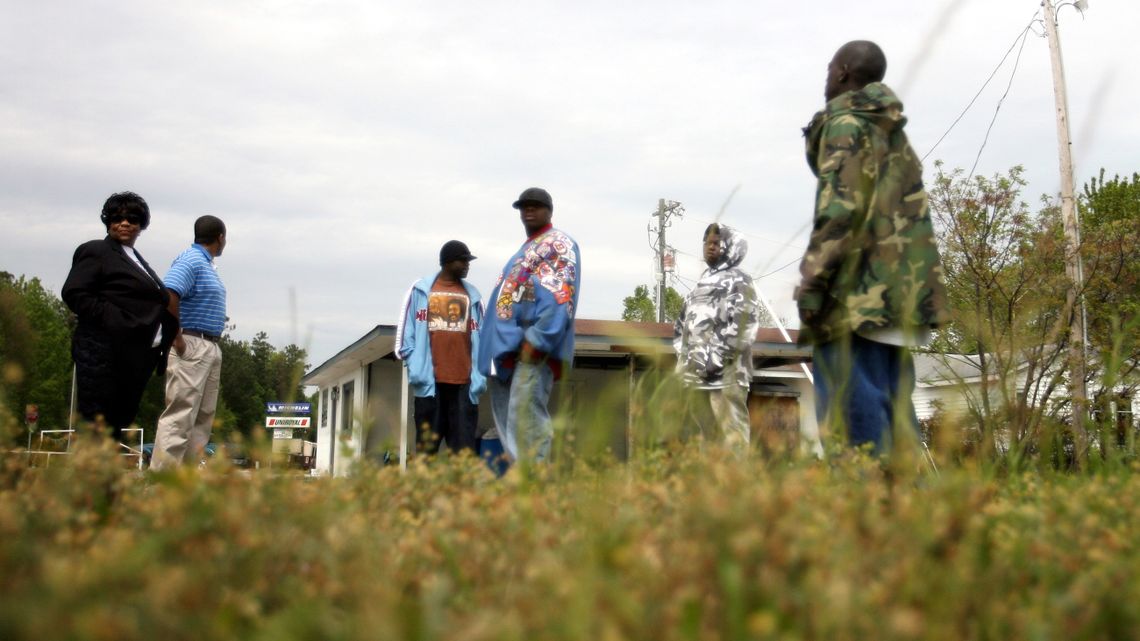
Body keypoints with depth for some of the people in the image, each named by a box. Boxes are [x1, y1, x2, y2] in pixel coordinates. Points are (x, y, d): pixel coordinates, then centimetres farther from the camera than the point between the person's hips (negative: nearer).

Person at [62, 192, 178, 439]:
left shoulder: (138, 260, 23)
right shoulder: (96, 251, 2)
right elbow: (74, 294, -9)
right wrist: (113, 319, -17)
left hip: (138, 356, 7)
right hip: (105, 354, -7)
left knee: (119, 421, 8)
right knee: (95, 425, -8)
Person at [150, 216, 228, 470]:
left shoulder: (208, 265, 19)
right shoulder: (190, 261, -10)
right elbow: (167, 297, -24)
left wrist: (215, 348, 15)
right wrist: (177, 339, -21)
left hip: (211, 348, 10)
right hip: (191, 346, -10)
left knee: (204, 418, 10)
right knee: (180, 415, -11)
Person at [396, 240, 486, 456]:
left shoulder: (472, 295, 13)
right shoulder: (421, 290, 7)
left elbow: (480, 337, 9)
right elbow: (406, 332, 5)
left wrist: (479, 375, -2)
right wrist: (415, 367, -6)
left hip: (464, 381, 2)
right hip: (431, 380, -1)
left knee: (464, 448, -1)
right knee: (427, 445, 3)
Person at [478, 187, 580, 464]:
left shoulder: (559, 244, -1)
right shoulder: (525, 250, 28)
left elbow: (561, 297, -15)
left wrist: (536, 339, -23)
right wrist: (499, 344, 17)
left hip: (536, 343, -10)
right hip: (508, 345, 10)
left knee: (525, 415, -17)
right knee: (507, 418, 8)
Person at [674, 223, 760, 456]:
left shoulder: (738, 282, -1)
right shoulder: (702, 282, 24)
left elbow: (744, 324, -14)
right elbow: (683, 323, 26)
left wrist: (717, 357, -18)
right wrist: (684, 355, 12)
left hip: (725, 370, -8)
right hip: (699, 370, 8)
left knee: (730, 428, -12)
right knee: (706, 428, 13)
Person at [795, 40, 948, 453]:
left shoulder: (845, 124, -2)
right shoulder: (895, 134, 24)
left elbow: (839, 210, -14)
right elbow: (910, 213, 21)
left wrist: (811, 284, -15)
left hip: (858, 293, -9)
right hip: (899, 292, 9)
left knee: (852, 408, -10)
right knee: (893, 404, 10)